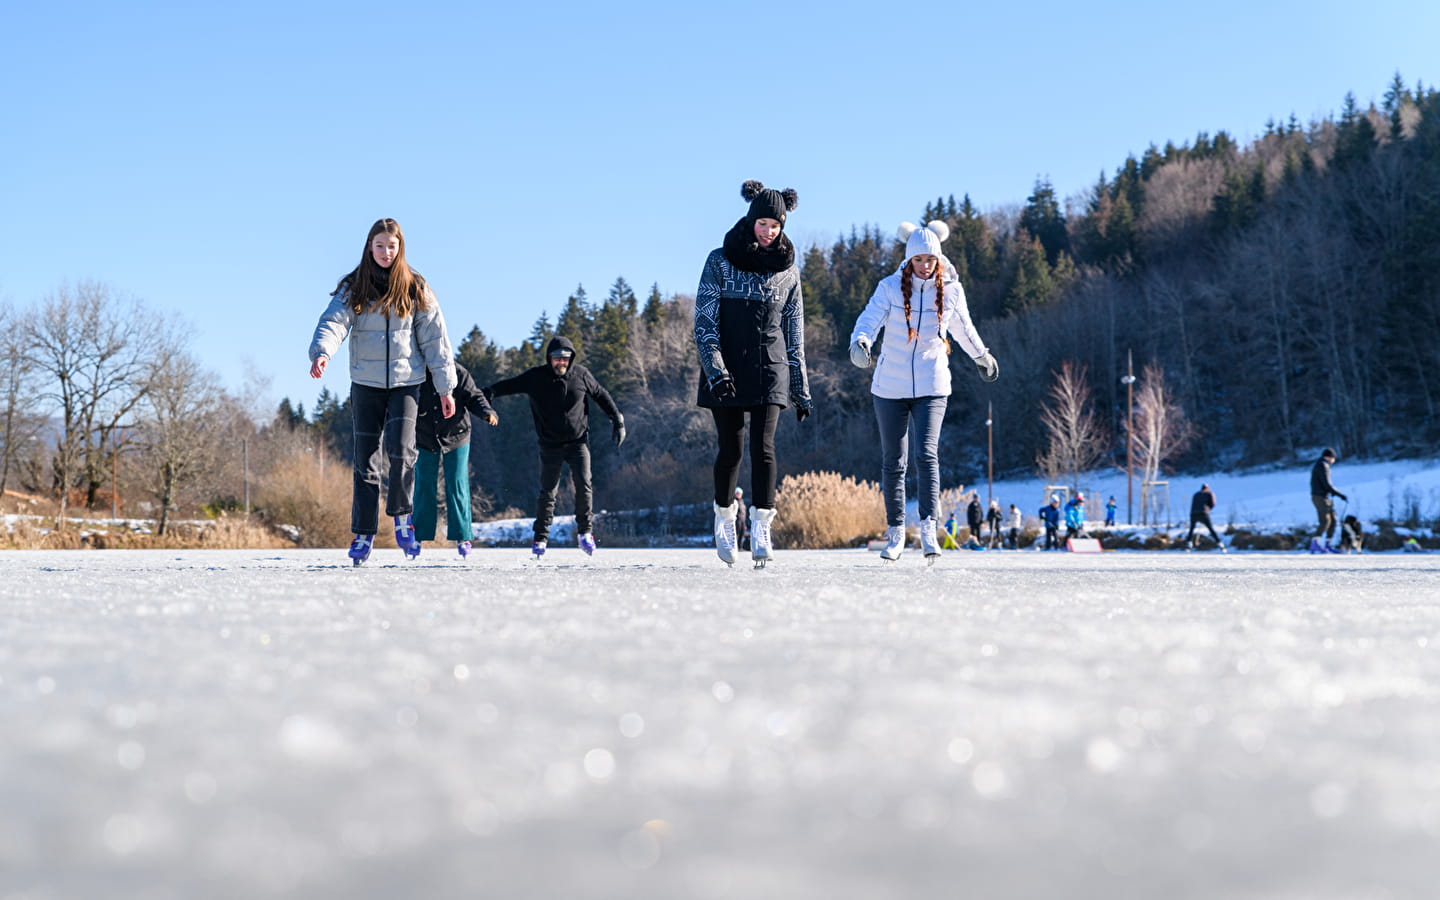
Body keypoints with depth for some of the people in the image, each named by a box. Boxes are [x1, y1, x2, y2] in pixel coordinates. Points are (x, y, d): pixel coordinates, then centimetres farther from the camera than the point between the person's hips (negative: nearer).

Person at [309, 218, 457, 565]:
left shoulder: (415, 289, 3)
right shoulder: (354, 288, 3)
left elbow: (434, 338, 4)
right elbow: (334, 321, -13)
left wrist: (445, 386, 1)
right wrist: (321, 351, -34)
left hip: (406, 381, -1)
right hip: (366, 383, 1)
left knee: (401, 449, -19)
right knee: (365, 459, 3)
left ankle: (402, 517, -1)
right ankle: (363, 533, 10)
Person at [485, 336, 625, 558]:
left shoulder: (581, 374, -3)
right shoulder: (536, 377, -6)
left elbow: (601, 395, 10)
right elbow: (510, 385, -8)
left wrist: (617, 421, 12)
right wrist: (486, 393, -25)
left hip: (578, 441, 0)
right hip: (550, 444, 0)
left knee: (583, 483, -14)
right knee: (548, 491, 2)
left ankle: (584, 532, 1)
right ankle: (541, 538, 13)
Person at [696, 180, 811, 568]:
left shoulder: (787, 270, 7)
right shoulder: (720, 261, 0)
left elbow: (795, 332, 12)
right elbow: (704, 321, -5)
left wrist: (802, 389, 10)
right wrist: (714, 368, -19)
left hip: (770, 369, 1)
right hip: (726, 371, -1)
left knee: (763, 446, -11)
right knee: (730, 448, 2)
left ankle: (760, 533, -12)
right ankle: (724, 517, 26)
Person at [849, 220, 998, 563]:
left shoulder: (951, 290, 1)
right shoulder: (890, 287, -4)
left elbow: (963, 328, 19)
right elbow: (871, 317, -20)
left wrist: (982, 357, 34)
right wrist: (860, 342, -41)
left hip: (931, 386, 0)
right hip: (890, 386, 0)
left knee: (927, 454, -17)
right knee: (893, 461, 6)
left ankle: (928, 529, -19)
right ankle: (895, 531, 17)